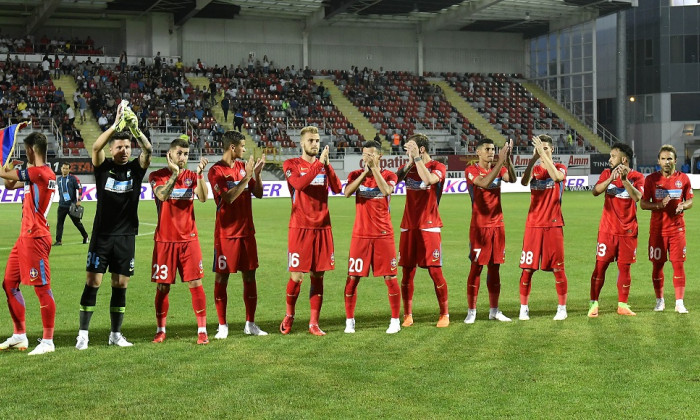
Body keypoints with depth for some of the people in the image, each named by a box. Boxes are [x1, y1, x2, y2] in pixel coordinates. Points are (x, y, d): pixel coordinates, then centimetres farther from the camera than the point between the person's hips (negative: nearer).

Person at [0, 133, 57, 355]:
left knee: (42, 287, -6)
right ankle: (19, 336, 22)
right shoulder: (39, 173, 16)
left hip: (35, 237, -11)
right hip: (26, 236, 11)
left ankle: (48, 341, -2)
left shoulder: (39, 172, -15)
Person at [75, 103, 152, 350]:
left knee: (120, 286, 7)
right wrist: (116, 125, -32)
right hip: (102, 235, -2)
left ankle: (115, 334, 17)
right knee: (92, 283, -2)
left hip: (126, 236, 2)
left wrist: (135, 128, -32)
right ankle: (83, 334, 5)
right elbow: (96, 147, -21)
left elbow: (148, 149, -15)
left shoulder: (136, 168, 3)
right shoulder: (103, 167, 0)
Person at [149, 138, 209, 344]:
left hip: (189, 239, 1)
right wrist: (175, 173, -25)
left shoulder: (192, 176, 6)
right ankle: (160, 330, 16)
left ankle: (202, 330, 0)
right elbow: (162, 195, -20)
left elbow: (203, 197, -12)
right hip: (165, 240, -1)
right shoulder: (157, 176, 1)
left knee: (195, 283, -4)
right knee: (162, 287, 3)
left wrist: (200, 173, -22)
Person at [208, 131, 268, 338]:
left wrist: (257, 173, -5)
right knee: (222, 277, 0)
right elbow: (228, 198, -21)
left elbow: (258, 193, 10)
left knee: (249, 276, 7)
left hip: (247, 231, 6)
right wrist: (247, 176, -20)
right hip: (226, 233, -6)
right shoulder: (216, 171, -10)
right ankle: (222, 326, 9)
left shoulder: (243, 166, 9)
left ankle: (250, 324, 15)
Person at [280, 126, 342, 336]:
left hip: (322, 226, 3)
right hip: (300, 227, -3)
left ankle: (314, 323, 10)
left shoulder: (325, 164, 11)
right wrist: (318, 164, -21)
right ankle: (289, 315, 21)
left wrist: (327, 165, -15)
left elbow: (337, 188, -5)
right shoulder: (291, 164, 1)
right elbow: (298, 184, -20)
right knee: (296, 276, -3)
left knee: (318, 276, 3)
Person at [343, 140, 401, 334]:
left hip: (383, 234, -1)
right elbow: (347, 192, -14)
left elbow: (386, 191, -20)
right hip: (360, 235, 1)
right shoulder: (356, 175, 6)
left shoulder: (389, 175, 2)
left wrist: (374, 169, -18)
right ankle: (349, 320, 11)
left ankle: (395, 320, 11)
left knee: (390, 277, 0)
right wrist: (364, 173, -16)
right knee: (352, 277, 0)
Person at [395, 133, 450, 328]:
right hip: (408, 226, 4)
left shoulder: (437, 167, -2)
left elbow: (429, 180, -24)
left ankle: (444, 314, 7)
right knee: (407, 271, 4)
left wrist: (417, 158, -18)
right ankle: (407, 315, 12)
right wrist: (410, 161, -11)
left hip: (429, 226, -4)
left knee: (435, 271, -5)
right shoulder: (408, 166, 12)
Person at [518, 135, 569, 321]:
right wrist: (534, 158, -25)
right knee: (527, 268, 1)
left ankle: (562, 308, 12)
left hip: (554, 225, -1)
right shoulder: (534, 169, 9)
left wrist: (543, 153, -24)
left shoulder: (560, 168, 5)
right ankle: (523, 308, 10)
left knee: (558, 267, 1)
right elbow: (524, 182, -14)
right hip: (533, 225, 2)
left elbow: (556, 176, -21)